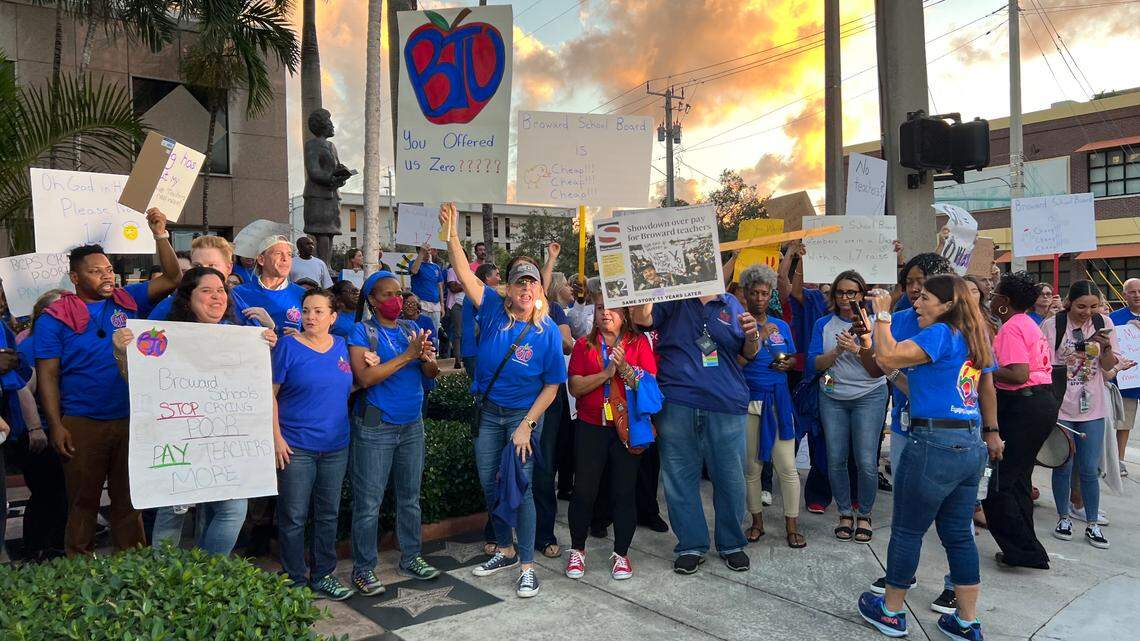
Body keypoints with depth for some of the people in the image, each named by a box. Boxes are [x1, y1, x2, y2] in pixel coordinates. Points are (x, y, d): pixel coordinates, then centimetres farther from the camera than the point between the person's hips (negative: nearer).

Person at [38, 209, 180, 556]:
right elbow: (47, 375, -3)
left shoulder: (127, 301, 7)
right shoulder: (55, 317, -1)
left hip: (131, 420, 3)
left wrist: (160, 235, -7)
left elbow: (172, 278, 3)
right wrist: (56, 426, -9)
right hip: (82, 424, -2)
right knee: (83, 501, 7)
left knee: (129, 499, 11)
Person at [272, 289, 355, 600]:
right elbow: (270, 394, -8)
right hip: (295, 446, -4)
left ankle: (323, 575, 28)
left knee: (328, 514, 13)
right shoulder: (288, 346, -7)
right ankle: (295, 580, 19)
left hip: (335, 446, 5)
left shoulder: (342, 346, 7)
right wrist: (277, 437, -13)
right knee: (294, 517, 4)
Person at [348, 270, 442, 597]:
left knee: (410, 496, 15)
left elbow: (432, 374, 5)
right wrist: (407, 355, -23)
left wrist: (427, 358, -18)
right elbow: (365, 378, -21)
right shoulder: (362, 331, -7)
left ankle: (410, 557, 29)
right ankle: (363, 568, 15)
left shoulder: (411, 328, 8)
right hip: (375, 428, -5)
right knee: (369, 502, 1)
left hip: (412, 424, 5)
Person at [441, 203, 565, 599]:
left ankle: (527, 566, 8)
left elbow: (552, 386, -10)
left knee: (519, 487, -6)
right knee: (488, 484, 13)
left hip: (523, 415, -4)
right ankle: (505, 551, 33)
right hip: (488, 412, 4)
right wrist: (451, 233, -26)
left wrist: (526, 426, -16)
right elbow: (464, 273, -14)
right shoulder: (495, 311, -6)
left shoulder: (548, 332, -13)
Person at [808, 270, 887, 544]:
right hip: (832, 398, 2)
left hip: (869, 396, -2)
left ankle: (864, 515, 14)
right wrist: (838, 350, -19)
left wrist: (858, 349, -22)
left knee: (866, 462, -6)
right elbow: (815, 364, -4)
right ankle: (845, 514, 21)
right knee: (836, 460, 4)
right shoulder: (824, 324, 4)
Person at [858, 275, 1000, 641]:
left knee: (907, 531, 5)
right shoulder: (974, 339, 15)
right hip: (971, 447, 9)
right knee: (958, 535, 15)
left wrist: (882, 314, -10)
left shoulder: (940, 334, -13)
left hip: (934, 445, -9)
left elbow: (888, 357, -21)